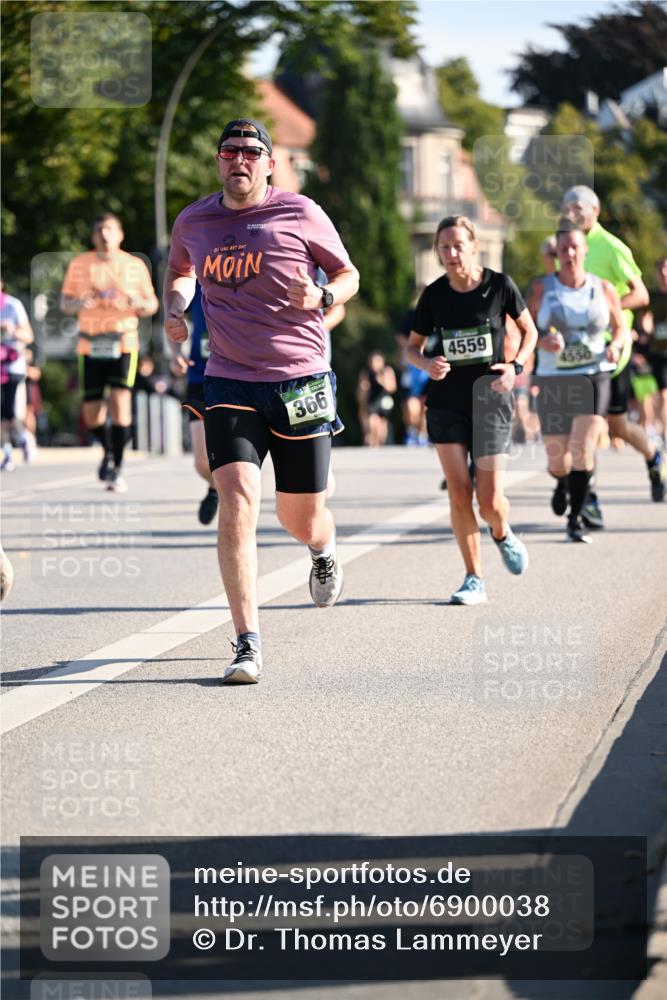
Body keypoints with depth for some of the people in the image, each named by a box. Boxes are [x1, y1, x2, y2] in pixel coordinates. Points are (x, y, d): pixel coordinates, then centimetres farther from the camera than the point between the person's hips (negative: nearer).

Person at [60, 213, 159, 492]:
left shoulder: (135, 266, 6)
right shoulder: (80, 265, 7)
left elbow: (152, 304, 11)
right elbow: (64, 303, 11)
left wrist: (139, 303, -12)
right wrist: (79, 303, -12)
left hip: (124, 342, -1)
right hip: (90, 343, 2)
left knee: (120, 402, -17)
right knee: (92, 414, 2)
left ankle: (116, 469, -7)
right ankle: (108, 451, 33)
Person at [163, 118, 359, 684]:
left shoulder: (300, 214, -3)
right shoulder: (193, 222, 6)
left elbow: (348, 275, 8)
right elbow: (180, 269, 28)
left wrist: (322, 296, -14)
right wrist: (175, 309, 7)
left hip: (301, 381, -1)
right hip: (230, 383, 1)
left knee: (301, 519, 8)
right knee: (237, 505, -18)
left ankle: (324, 551, 49)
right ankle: (247, 645, -15)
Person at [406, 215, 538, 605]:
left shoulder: (499, 285, -6)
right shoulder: (434, 295, -1)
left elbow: (529, 331, 7)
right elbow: (413, 345, 10)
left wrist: (516, 366, -11)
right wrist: (427, 363, -12)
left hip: (490, 400, -1)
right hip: (446, 401, 2)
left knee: (489, 500, -6)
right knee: (459, 493, -8)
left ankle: (503, 533, 31)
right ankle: (475, 580, 2)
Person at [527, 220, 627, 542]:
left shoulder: (603, 289, 1)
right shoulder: (541, 288, -1)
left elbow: (620, 327, 12)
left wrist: (615, 346, -11)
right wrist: (542, 341, -21)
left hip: (593, 377, 0)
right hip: (553, 380, 1)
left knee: (583, 449, -18)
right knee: (557, 460, 5)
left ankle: (575, 520, -10)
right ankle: (562, 483, 43)